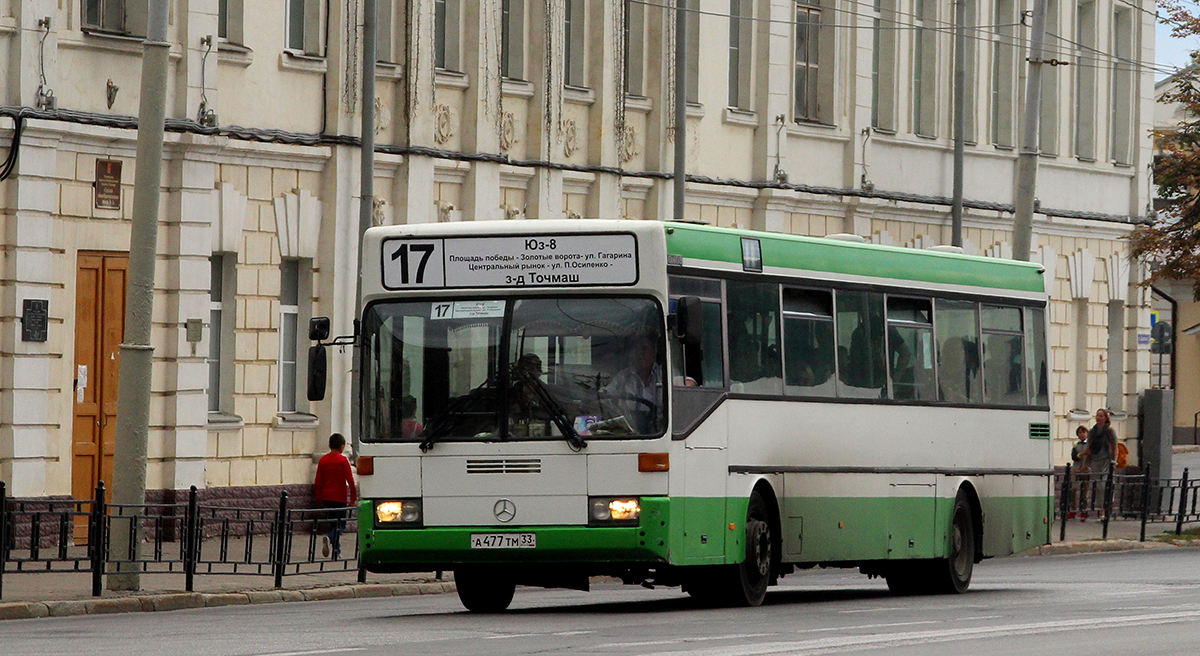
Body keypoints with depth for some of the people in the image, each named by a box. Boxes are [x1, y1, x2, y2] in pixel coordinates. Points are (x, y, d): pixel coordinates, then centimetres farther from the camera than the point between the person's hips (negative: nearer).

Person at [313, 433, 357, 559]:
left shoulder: (323, 460, 6)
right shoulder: (343, 460, -7)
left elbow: (318, 481, 9)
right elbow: (350, 480, -8)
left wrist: (319, 498, 17)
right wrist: (353, 497, 0)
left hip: (327, 497, 5)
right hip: (340, 497, -5)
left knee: (332, 524, 13)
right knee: (340, 524, -3)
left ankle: (337, 551, 11)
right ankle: (329, 538, -31)